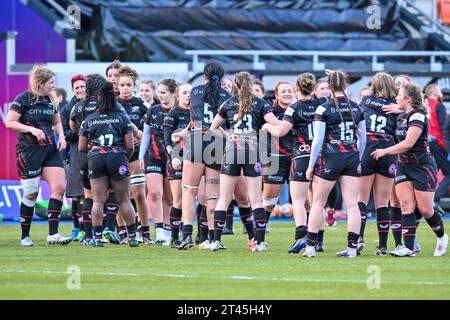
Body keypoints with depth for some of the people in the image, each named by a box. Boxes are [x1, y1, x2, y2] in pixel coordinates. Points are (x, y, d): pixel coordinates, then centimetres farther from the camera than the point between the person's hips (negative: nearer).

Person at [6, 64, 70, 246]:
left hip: (50, 149, 6)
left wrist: (61, 136, 6)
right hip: (29, 150, -6)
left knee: (60, 187, -9)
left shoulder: (51, 101, 12)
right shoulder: (23, 99, -6)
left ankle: (53, 234, -7)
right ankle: (25, 237, 11)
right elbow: (9, 122, -9)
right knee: (31, 193, -3)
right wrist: (32, 129, -18)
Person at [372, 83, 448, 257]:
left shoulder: (417, 116, -16)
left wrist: (385, 151, -18)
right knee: (406, 205, -8)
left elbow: (408, 143, -23)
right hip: (404, 166, 7)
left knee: (425, 210, -2)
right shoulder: (401, 117, 10)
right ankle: (409, 247, -13)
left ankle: (442, 238, 24)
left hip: (423, 167, -7)